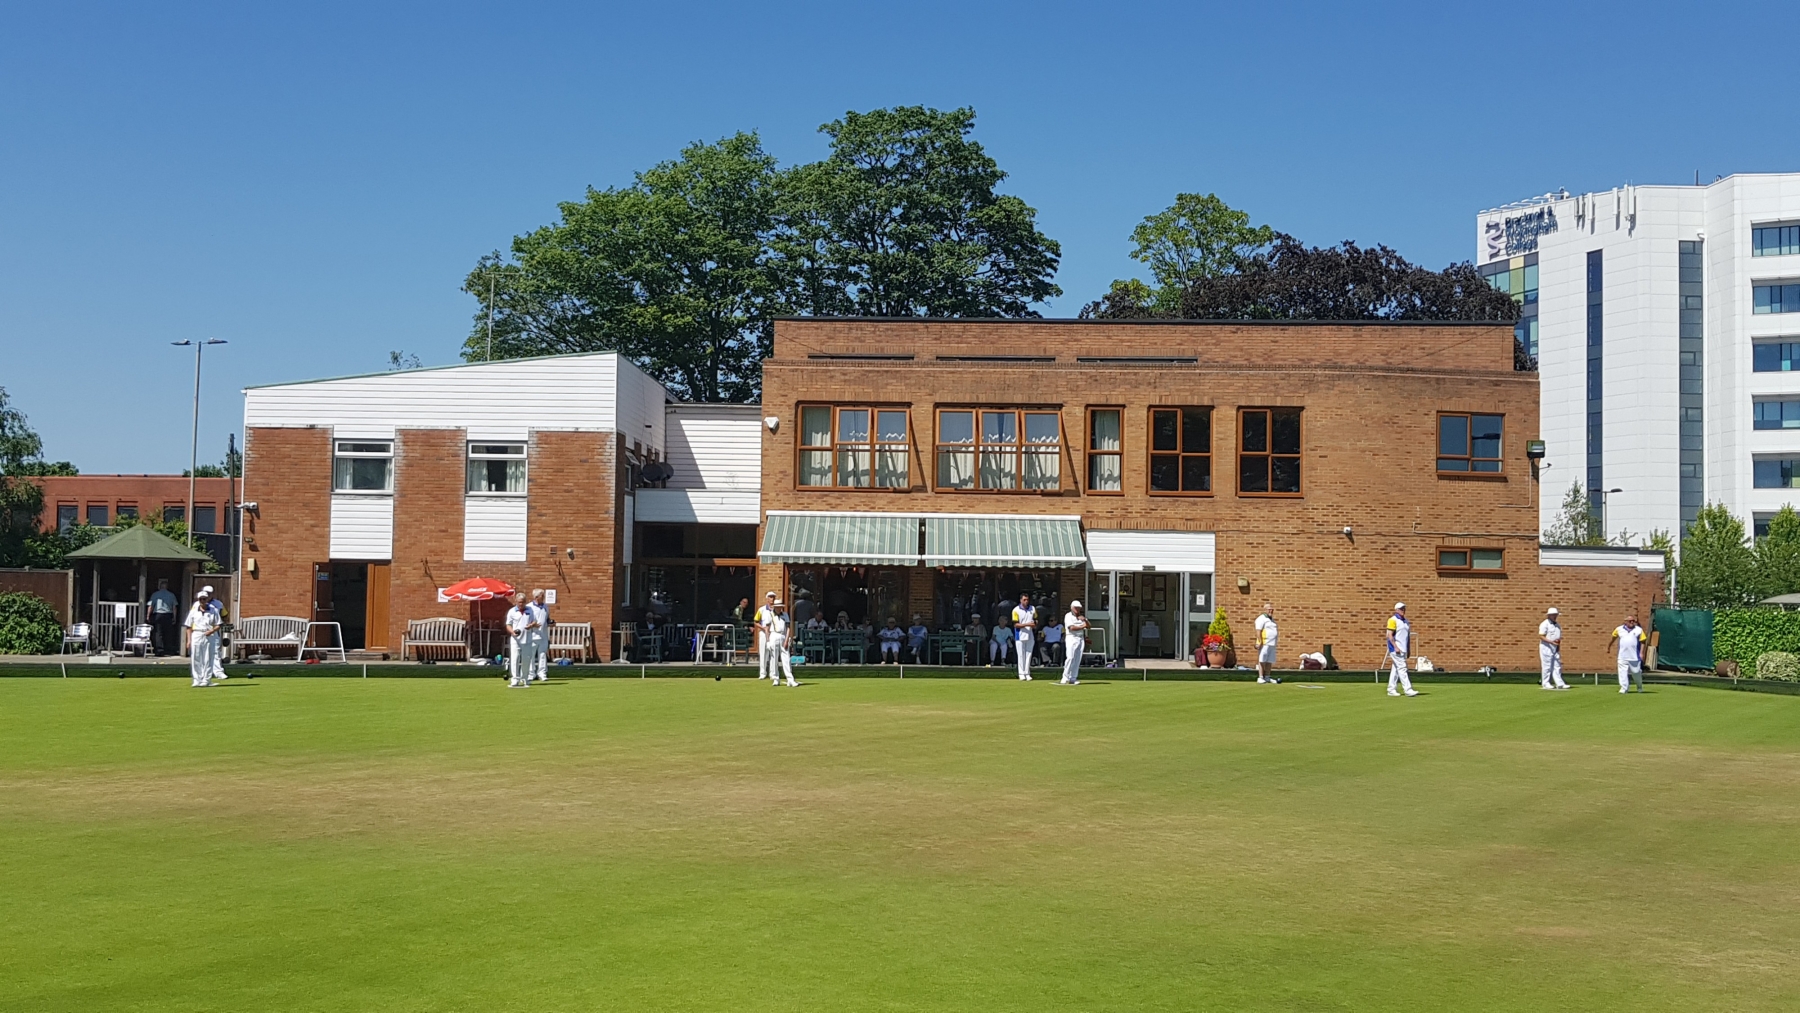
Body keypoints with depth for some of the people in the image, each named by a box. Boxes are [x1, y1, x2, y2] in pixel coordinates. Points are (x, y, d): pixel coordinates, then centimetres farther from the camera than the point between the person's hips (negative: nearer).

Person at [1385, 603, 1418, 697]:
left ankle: (1391, 690, 13)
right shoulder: (1393, 620, -8)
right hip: (1395, 649, -8)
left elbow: (1408, 636, 21)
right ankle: (1408, 689, -18)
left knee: (1395, 669, 10)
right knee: (1402, 668, -13)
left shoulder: (1405, 621, 17)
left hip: (1403, 649, 8)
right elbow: (1390, 635, -15)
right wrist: (1395, 647, -22)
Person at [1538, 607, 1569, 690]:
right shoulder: (1544, 624, -9)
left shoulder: (1557, 624, 16)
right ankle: (1545, 683, 0)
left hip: (1555, 648, 8)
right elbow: (1541, 636, -16)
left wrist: (1558, 640, 2)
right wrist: (1551, 642, -24)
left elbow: (1559, 636, 23)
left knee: (1557, 666, 5)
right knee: (1546, 666, -6)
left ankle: (1559, 684, 5)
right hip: (1546, 647, -8)